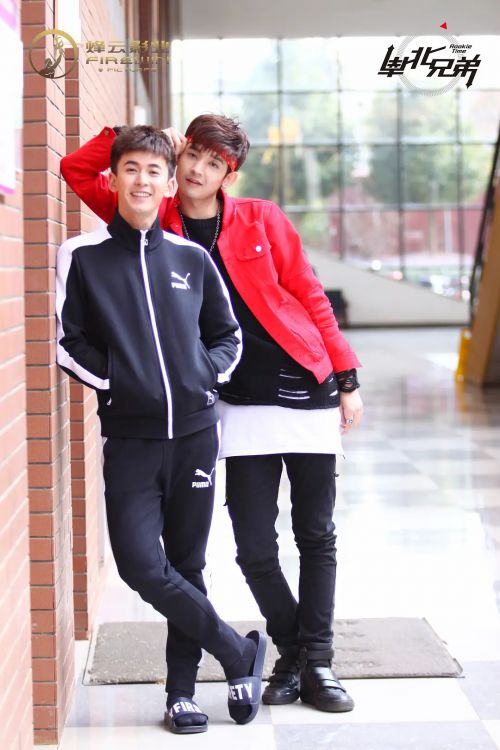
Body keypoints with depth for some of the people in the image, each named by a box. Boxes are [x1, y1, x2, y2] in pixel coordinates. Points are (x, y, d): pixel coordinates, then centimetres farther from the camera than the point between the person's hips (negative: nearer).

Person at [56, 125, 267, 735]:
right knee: (140, 562, -14)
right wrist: (114, 381, -8)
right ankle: (240, 653, 3)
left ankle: (182, 690, 19)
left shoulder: (192, 258, 9)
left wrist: (209, 375, 2)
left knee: (187, 564, 7)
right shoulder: (82, 257, 2)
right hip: (129, 437, -2)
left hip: (195, 432, 2)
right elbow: (68, 341, 2)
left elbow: (228, 335, 18)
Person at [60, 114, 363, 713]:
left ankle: (317, 663, 16)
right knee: (254, 549, -2)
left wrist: (346, 378, 0)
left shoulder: (260, 220, 0)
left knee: (316, 535, 5)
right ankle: (293, 653, 20)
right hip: (242, 405, 1)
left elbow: (310, 298, 3)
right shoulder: (157, 223, 3)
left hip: (308, 392, 0)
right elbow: (78, 170, 6)